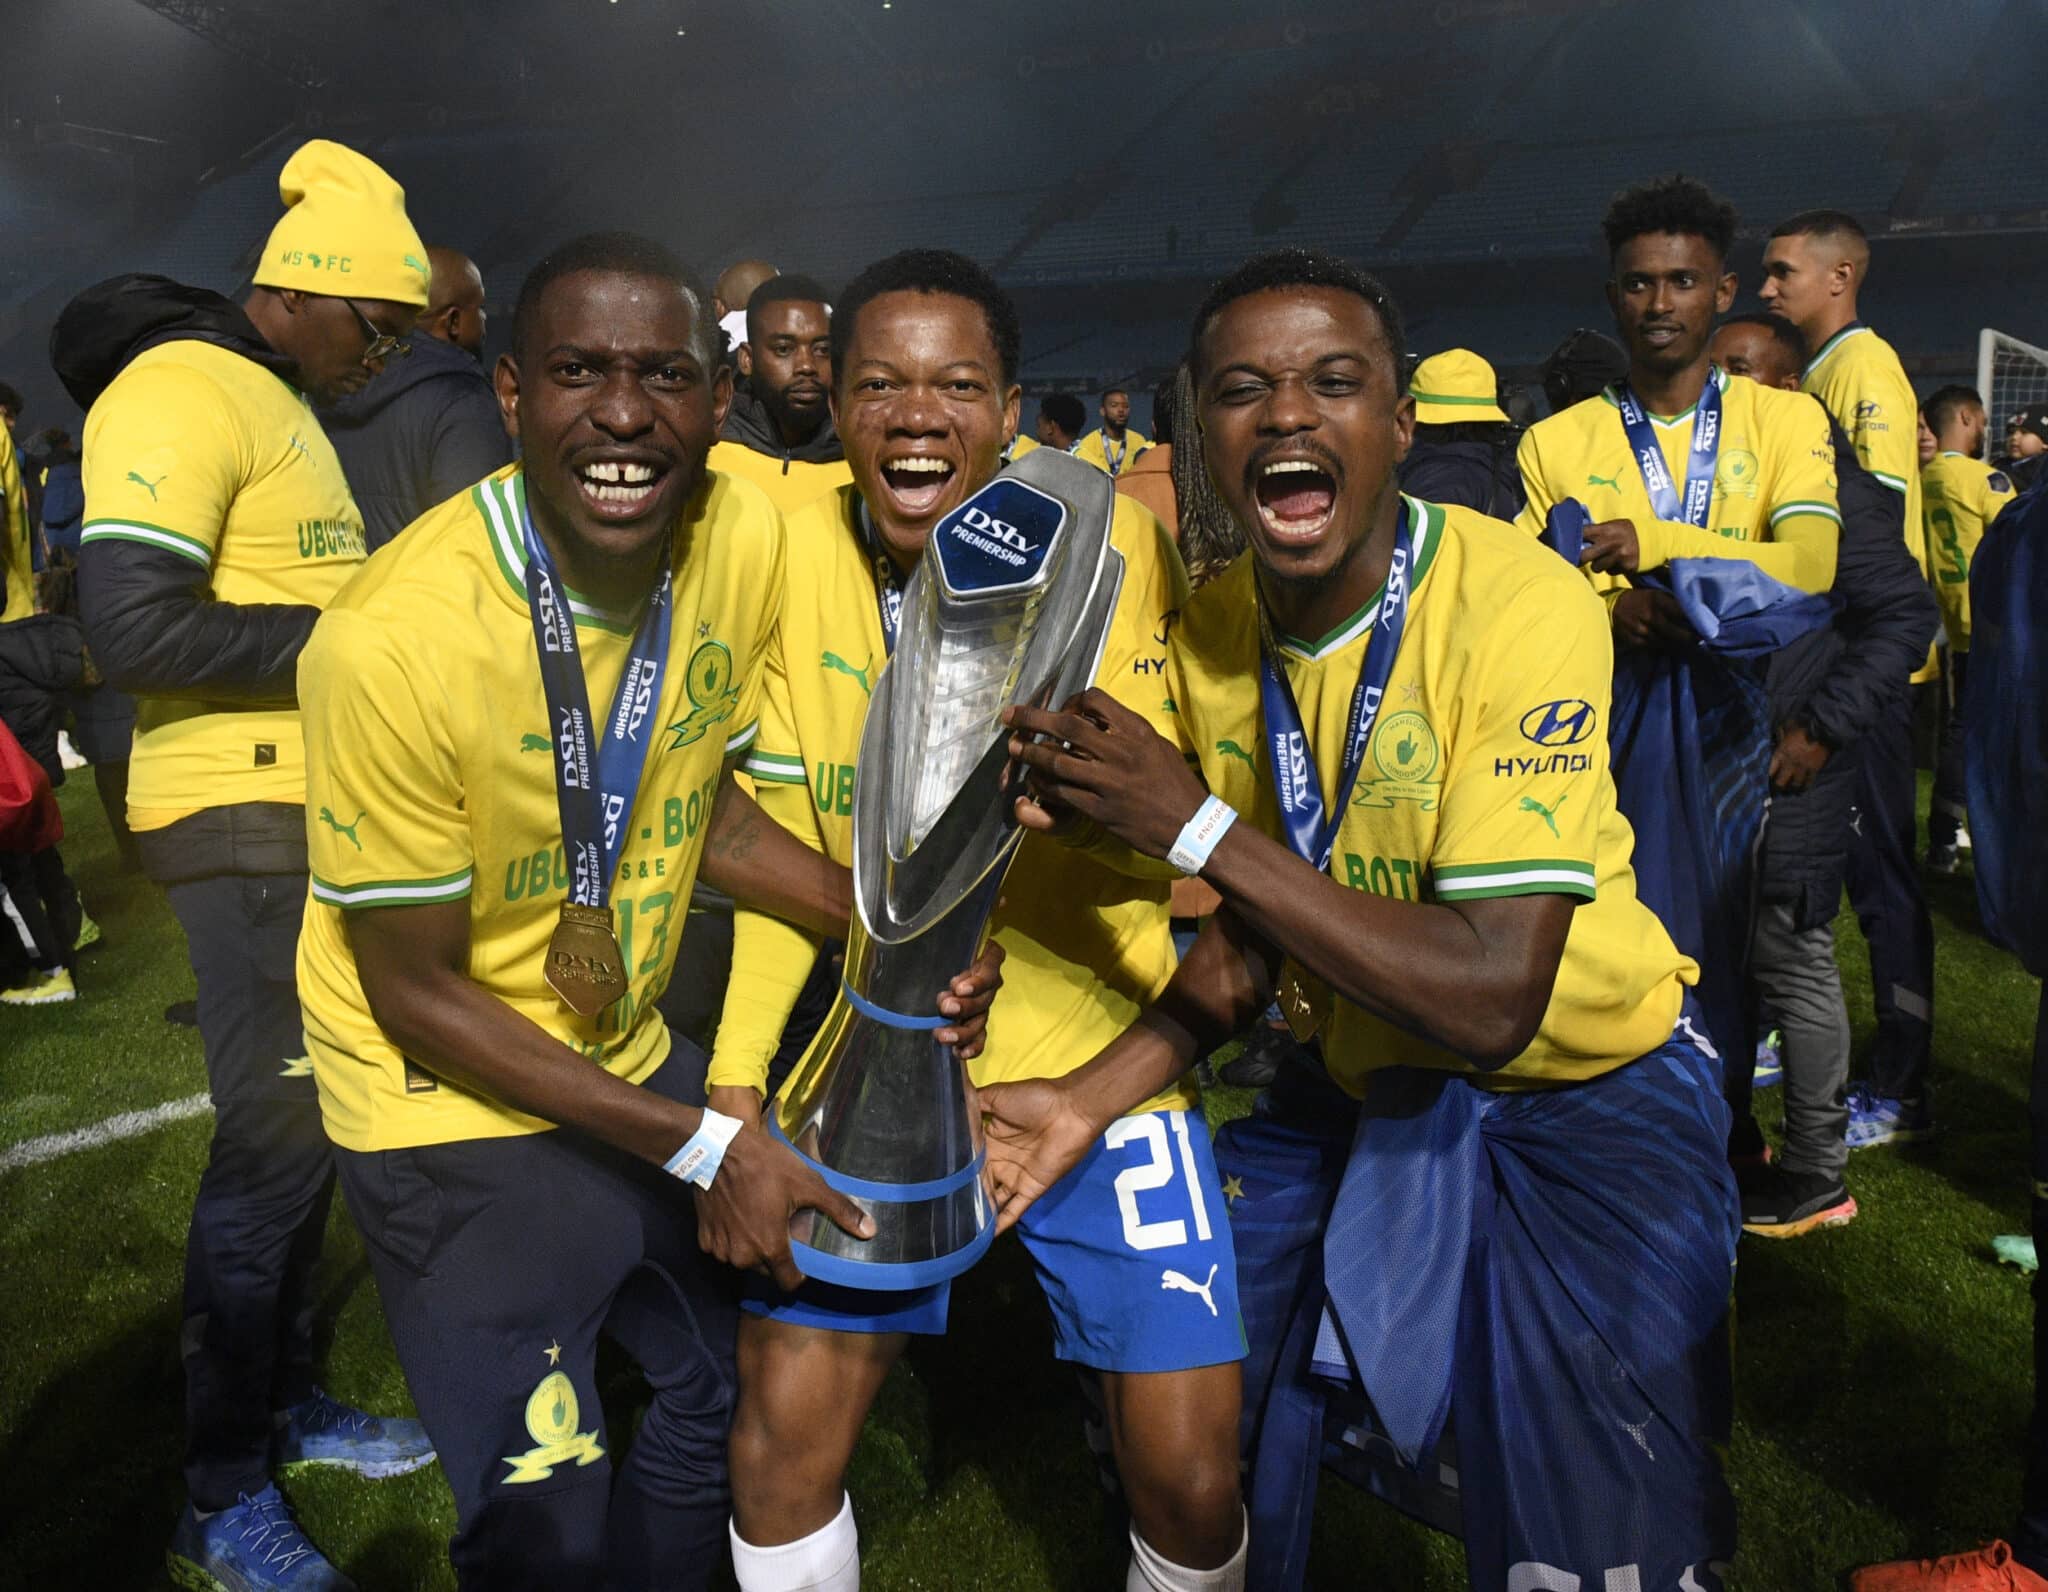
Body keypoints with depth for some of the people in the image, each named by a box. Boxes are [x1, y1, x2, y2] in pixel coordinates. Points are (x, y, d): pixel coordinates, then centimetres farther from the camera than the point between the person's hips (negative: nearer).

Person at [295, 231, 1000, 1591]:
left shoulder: (744, 535, -14)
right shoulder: (393, 638, -29)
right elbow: (416, 989, -18)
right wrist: (702, 1147, -19)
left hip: (630, 1055, 6)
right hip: (454, 1109, -5)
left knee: (735, 1389, 22)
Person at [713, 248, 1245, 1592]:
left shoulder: (1114, 546, -14)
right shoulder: (797, 554, -4)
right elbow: (787, 842, 4)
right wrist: (734, 1076, -2)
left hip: (1100, 1061, -2)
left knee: (1191, 1476, 1)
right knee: (783, 1433, 4)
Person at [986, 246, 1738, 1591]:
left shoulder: (1521, 604, -26)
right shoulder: (1209, 631, -7)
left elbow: (1495, 1002, -31)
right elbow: (1251, 942, 3)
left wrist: (1190, 822, -32)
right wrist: (1093, 1096, -12)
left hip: (1584, 1089, -5)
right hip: (1364, 1081, 5)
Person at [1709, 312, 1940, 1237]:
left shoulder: (1826, 483, -10)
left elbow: (1906, 615, -12)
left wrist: (1823, 728, -15)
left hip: (1785, 775, -7)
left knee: (1791, 963, 2)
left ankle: (1815, 1178, 16)